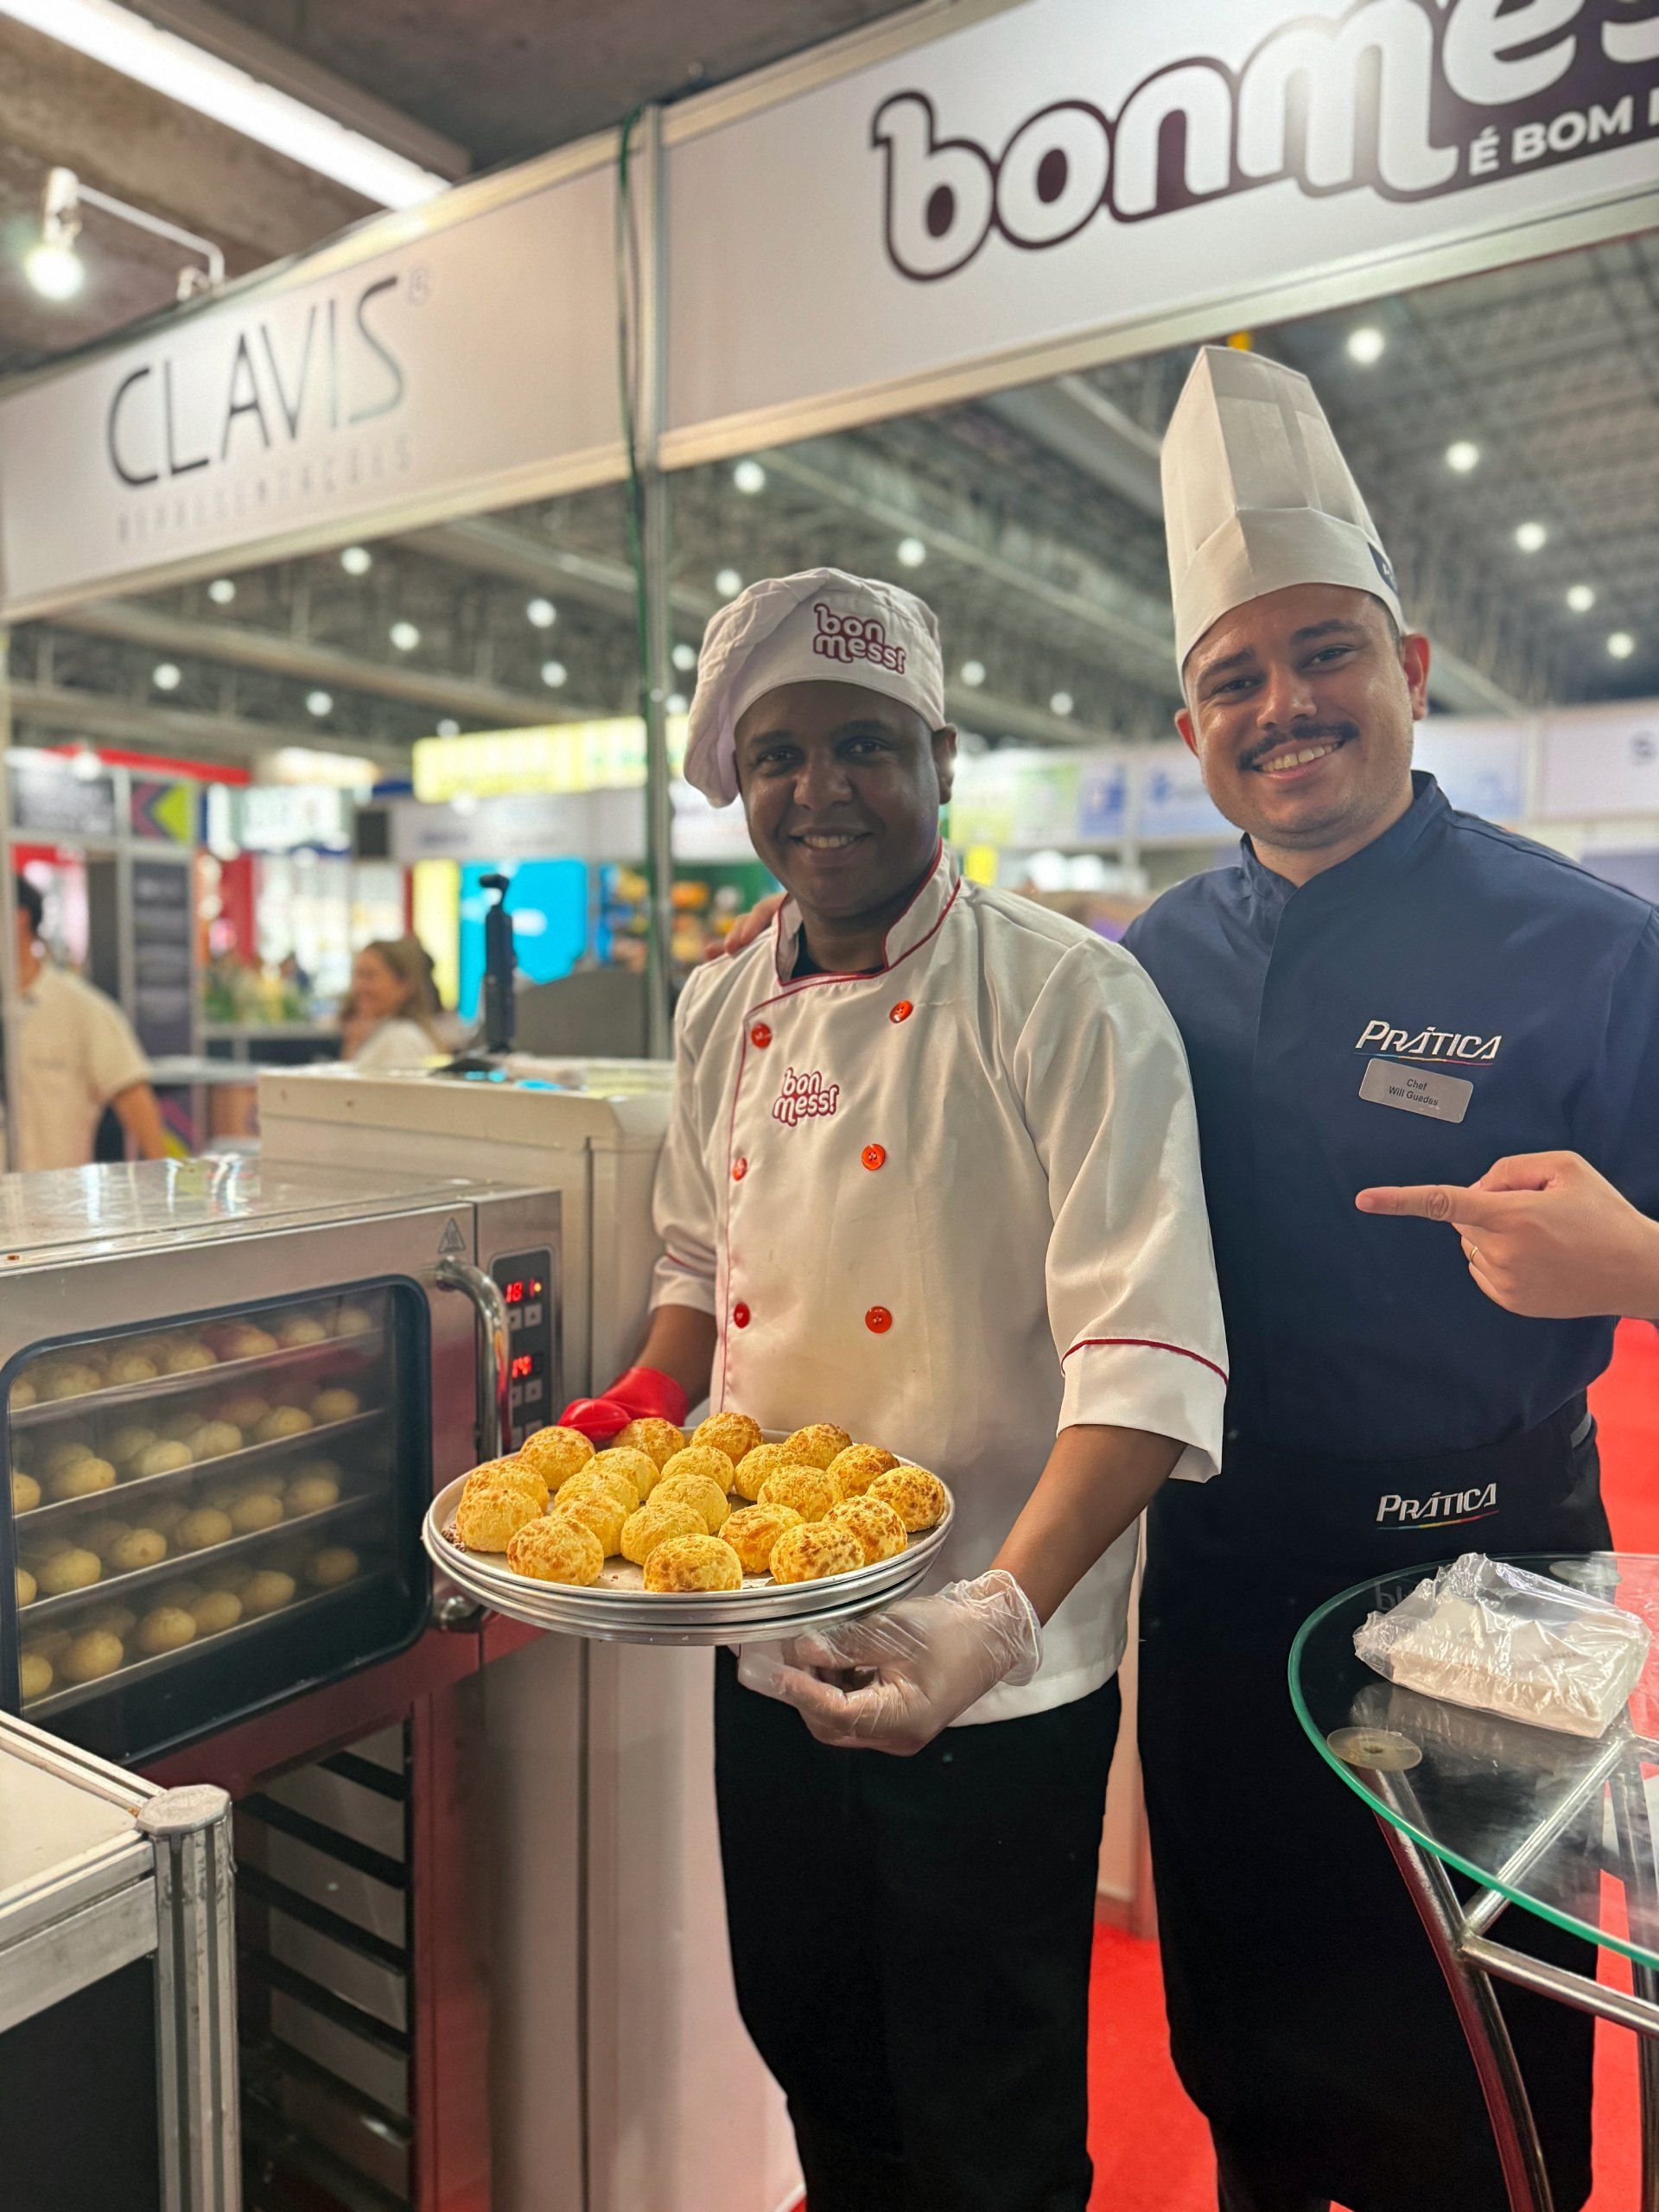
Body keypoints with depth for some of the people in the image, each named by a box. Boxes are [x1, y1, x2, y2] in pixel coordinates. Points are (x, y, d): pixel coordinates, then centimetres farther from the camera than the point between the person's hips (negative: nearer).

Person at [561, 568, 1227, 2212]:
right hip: (769, 1651, 6)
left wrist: (998, 1617, -33)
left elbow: (1148, 1362, -22)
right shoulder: (721, 1015, 3)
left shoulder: (1072, 1002, -16)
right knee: (815, 2060, 26)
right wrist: (635, 1415, -2)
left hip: (994, 1691, -5)